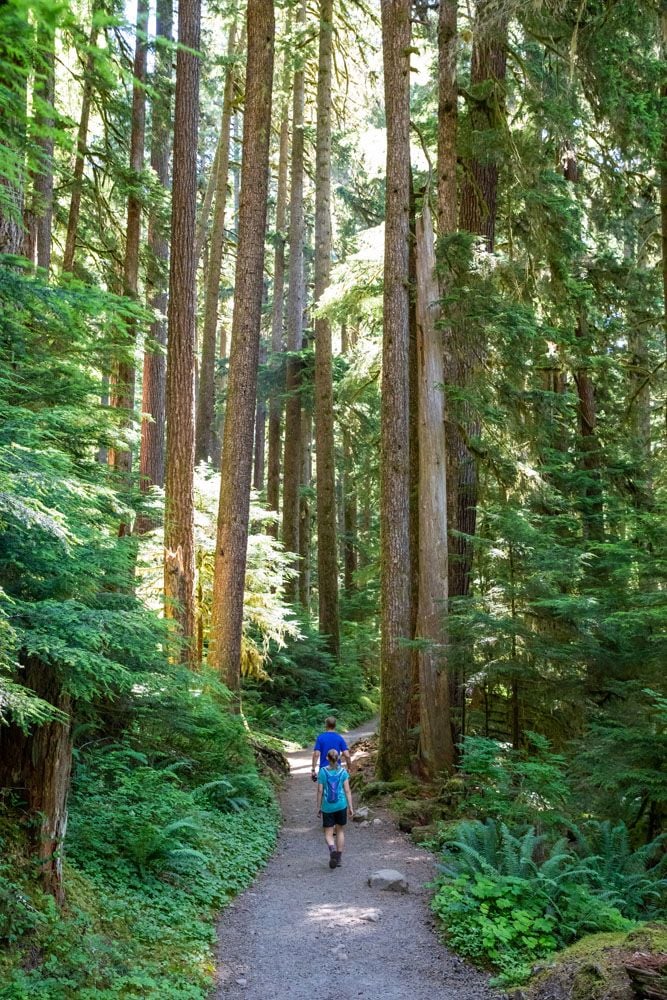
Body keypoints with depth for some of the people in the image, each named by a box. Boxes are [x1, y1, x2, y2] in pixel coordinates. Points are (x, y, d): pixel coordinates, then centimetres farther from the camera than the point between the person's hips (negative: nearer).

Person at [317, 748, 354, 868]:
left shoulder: (322, 772, -5)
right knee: (340, 830, 17)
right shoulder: (343, 772, -3)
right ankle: (339, 858, 18)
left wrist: (318, 807, 5)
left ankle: (332, 849, -24)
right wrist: (350, 807, 2)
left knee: (328, 833, 6)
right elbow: (347, 790, -3)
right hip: (341, 805, 1)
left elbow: (320, 791, -4)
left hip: (327, 807, -1)